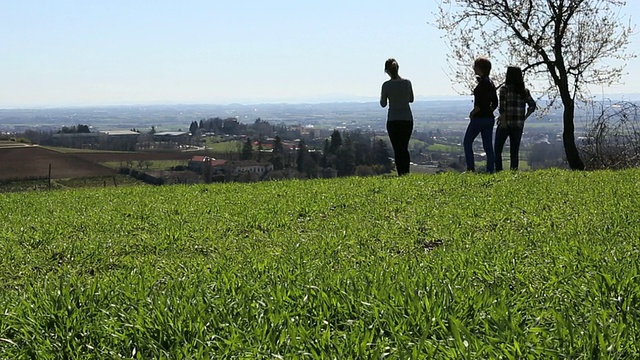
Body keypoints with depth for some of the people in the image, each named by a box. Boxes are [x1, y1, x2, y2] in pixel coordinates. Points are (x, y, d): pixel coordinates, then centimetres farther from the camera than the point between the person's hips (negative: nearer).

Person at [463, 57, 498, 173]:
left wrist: (472, 113, -8)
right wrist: (488, 111, 15)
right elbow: (495, 103, 17)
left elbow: (480, 103, -21)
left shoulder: (482, 82, -15)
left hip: (479, 118, -9)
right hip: (489, 118, 9)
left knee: (467, 142, 3)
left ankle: (471, 168, -3)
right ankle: (490, 171, 7)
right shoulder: (490, 83, 13)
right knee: (488, 146, 8)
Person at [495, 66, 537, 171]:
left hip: (505, 124, -4)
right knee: (514, 152, 10)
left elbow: (502, 107, -14)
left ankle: (499, 171, -5)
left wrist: (503, 121, -12)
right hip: (518, 125, 4)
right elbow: (532, 105, 8)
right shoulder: (524, 91, 7)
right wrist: (524, 118, 10)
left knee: (498, 150, 4)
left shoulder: (504, 89, -8)